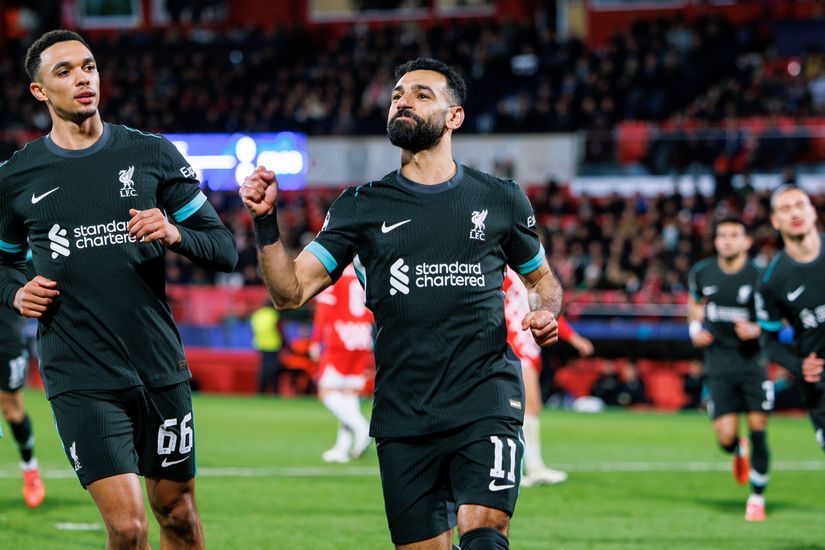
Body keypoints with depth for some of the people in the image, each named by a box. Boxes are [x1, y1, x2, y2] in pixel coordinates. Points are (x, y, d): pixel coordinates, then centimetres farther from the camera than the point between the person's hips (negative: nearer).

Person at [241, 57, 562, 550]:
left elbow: (542, 277, 23)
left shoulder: (500, 200, 9)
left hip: (486, 402, -2)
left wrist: (546, 312, 1)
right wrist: (266, 220, -11)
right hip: (403, 418, 2)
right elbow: (290, 291, 3)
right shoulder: (363, 207, 9)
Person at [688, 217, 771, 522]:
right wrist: (695, 329, 4)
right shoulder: (702, 273, 3)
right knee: (726, 437, -7)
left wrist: (755, 330, -19)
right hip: (719, 362, 2)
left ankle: (757, 497, 11)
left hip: (752, 359, -2)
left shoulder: (759, 277, -8)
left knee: (758, 428, -6)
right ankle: (738, 452, 33)